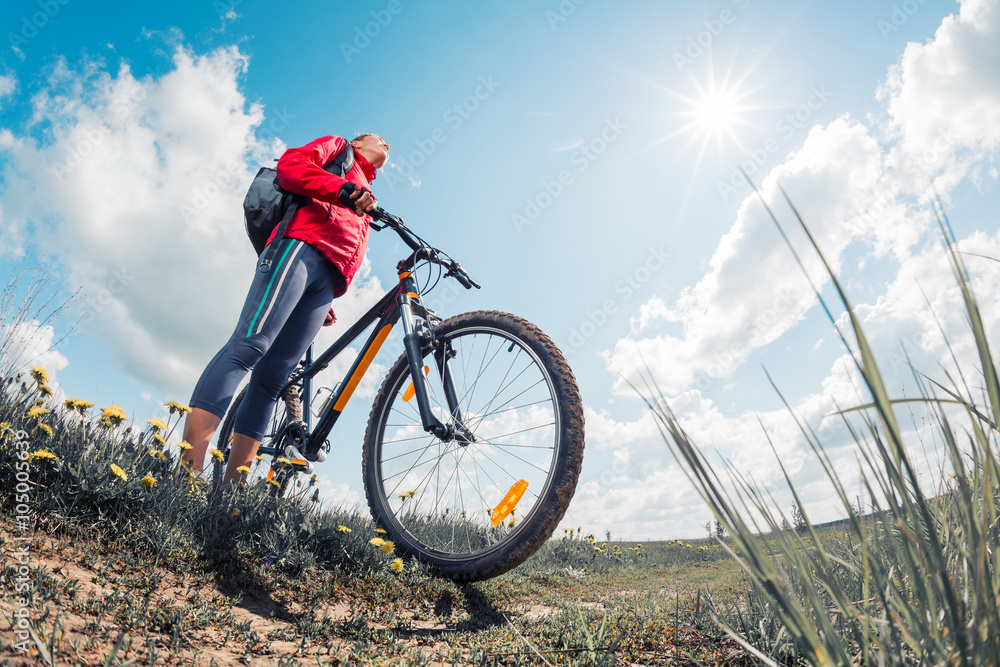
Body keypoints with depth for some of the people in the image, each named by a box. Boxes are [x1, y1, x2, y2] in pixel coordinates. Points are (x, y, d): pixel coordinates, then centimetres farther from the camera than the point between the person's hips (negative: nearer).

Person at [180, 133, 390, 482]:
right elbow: (291, 165, 3)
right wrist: (347, 190, -11)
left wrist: (327, 303, 16)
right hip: (301, 247, -6)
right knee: (250, 344, -24)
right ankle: (188, 467, -33)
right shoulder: (338, 147, 24)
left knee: (272, 376, -6)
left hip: (326, 282, 6)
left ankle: (231, 487, -12)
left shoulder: (365, 195, 40)